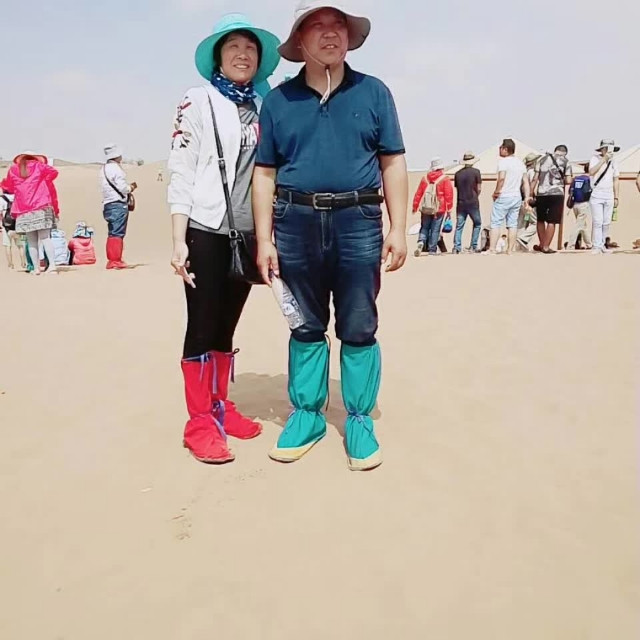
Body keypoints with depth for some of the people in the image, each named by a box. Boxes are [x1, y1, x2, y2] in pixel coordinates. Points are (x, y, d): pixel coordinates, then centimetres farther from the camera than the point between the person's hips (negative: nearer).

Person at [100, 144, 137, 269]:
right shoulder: (116, 168, -10)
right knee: (118, 234, -8)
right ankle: (116, 261, -9)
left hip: (108, 204, 9)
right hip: (118, 204, -9)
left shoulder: (104, 169, 18)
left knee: (112, 234, 13)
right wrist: (131, 188, 4)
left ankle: (111, 260, 15)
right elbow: (122, 187, -16)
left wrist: (128, 187, 16)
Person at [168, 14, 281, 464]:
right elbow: (181, 171, -6)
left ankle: (220, 407, 21)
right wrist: (179, 240, -14)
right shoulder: (198, 101, 0)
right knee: (202, 326, -2)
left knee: (227, 325, 10)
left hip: (246, 234, 5)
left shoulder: (262, 109, 12)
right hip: (205, 231, -4)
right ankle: (200, 422, 6)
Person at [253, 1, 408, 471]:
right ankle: (307, 416, 22)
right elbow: (265, 173, 7)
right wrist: (264, 239, 1)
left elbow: (393, 164, 5)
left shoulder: (373, 92, 7)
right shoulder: (279, 100, 8)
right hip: (297, 222, 1)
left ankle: (360, 421, 16)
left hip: (358, 222, -1)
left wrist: (398, 229, -2)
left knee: (359, 329, 3)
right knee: (306, 327, 10)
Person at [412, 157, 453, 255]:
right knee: (435, 229, 3)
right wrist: (449, 209, 0)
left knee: (424, 227, 12)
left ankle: (421, 242, -13)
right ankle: (432, 250, 3)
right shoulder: (445, 179, -3)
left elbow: (418, 193, 9)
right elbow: (449, 195, -6)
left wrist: (415, 206, 16)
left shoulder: (425, 178, 7)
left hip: (425, 208, 3)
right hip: (439, 208, -3)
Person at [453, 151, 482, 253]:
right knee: (477, 224, 13)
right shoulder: (476, 172, -5)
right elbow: (479, 189, -5)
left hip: (461, 202, 3)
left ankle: (457, 247, -4)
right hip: (473, 202, -3)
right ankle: (473, 246, 7)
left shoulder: (458, 173, 4)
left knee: (459, 226, 6)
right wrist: (475, 197, 12)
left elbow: (457, 188, 7)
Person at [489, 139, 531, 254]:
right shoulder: (520, 162, 14)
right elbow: (526, 181, 12)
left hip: (503, 197, -7)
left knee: (496, 223, -2)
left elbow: (502, 178, -22)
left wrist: (496, 191, -12)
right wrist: (527, 197, 12)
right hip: (517, 197, 7)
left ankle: (492, 249, -5)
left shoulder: (503, 161, -8)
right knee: (512, 224, 8)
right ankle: (510, 250, 9)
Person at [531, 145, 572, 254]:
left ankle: (542, 245, 23)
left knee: (540, 220, 16)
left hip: (541, 193, 3)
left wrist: (531, 193, 9)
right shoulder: (565, 161, 6)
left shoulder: (544, 158, 11)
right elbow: (568, 181, -2)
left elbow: (535, 178, 5)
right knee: (552, 222, 1)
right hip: (556, 193, -2)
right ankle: (546, 247, -1)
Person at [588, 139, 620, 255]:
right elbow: (591, 172, -21)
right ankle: (596, 246, -6)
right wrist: (604, 159, -20)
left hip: (609, 196, 4)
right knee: (598, 222, -9)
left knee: (606, 222, 4)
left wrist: (616, 197, 9)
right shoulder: (595, 159, -1)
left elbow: (616, 180, 13)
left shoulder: (613, 162, 11)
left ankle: (602, 245, 12)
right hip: (596, 196, -4)